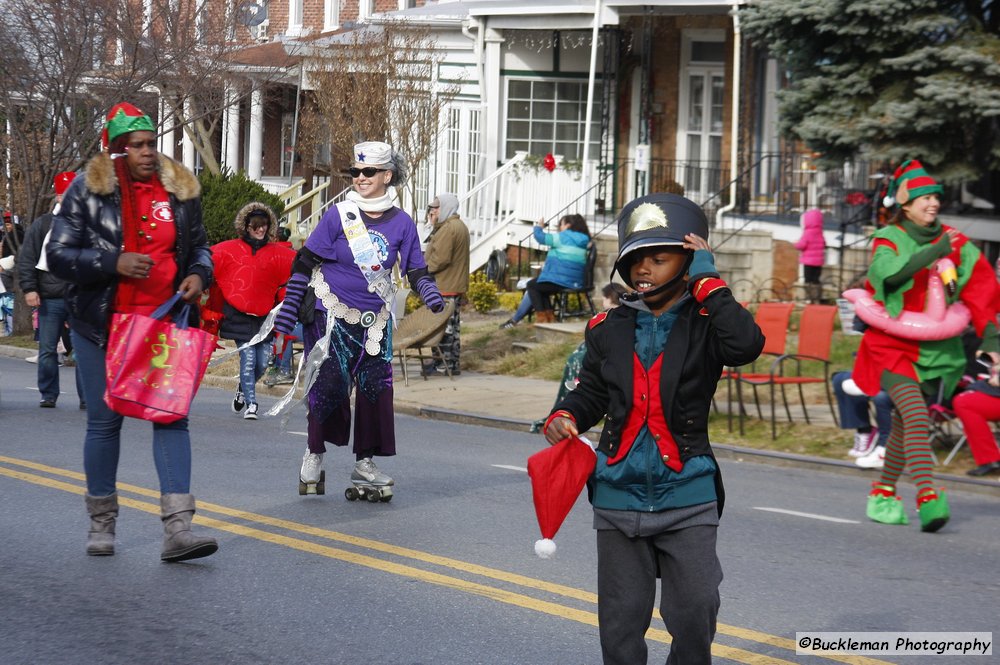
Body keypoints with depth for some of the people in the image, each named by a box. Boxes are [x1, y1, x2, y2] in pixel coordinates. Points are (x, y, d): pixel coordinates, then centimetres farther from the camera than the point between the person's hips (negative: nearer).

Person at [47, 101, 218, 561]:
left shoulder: (180, 189, 7)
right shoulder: (88, 190, -3)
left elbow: (198, 246, 19)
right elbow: (58, 255, -6)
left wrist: (199, 274, -4)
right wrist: (114, 263, -20)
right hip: (103, 324, -2)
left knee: (172, 416, -7)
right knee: (104, 420, 6)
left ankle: (177, 529, -10)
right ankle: (101, 522, 22)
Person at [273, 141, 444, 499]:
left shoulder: (401, 222, 1)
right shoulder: (339, 215, -7)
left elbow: (416, 270, 7)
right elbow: (305, 262, -3)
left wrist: (430, 294, -13)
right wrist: (289, 307, -6)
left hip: (375, 319, 3)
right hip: (332, 312, -3)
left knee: (376, 388, -2)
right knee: (328, 383, -10)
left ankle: (364, 464, 10)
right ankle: (314, 455, 11)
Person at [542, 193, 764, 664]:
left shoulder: (706, 324, -5)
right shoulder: (610, 328, 5)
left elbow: (746, 346, -27)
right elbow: (591, 391, 14)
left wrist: (707, 281, -21)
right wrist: (564, 417, -7)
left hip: (687, 498, -3)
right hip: (619, 496, 3)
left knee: (695, 614, -4)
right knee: (621, 621, 11)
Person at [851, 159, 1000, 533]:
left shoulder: (954, 242, 7)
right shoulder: (888, 239, -3)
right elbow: (888, 273, -24)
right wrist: (934, 252, -27)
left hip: (936, 347, 4)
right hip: (893, 344, -4)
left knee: (906, 424, 9)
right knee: (917, 414, -22)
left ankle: (883, 494, 25)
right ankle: (927, 496, -29)